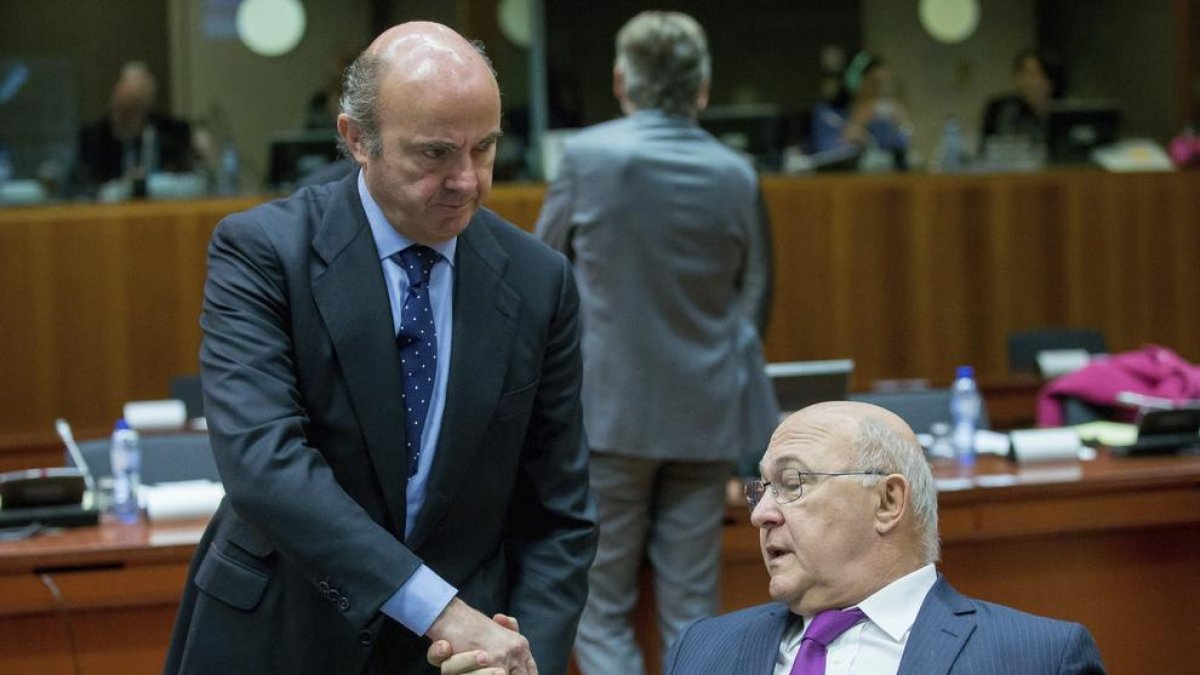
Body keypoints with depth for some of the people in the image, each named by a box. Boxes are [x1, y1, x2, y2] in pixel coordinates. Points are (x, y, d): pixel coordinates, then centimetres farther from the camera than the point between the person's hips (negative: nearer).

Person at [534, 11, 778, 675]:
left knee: (602, 609, 5)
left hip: (610, 407, -3)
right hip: (707, 413, 3)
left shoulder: (587, 157, -8)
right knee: (691, 608, 9)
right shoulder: (735, 175, -1)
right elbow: (755, 297, 9)